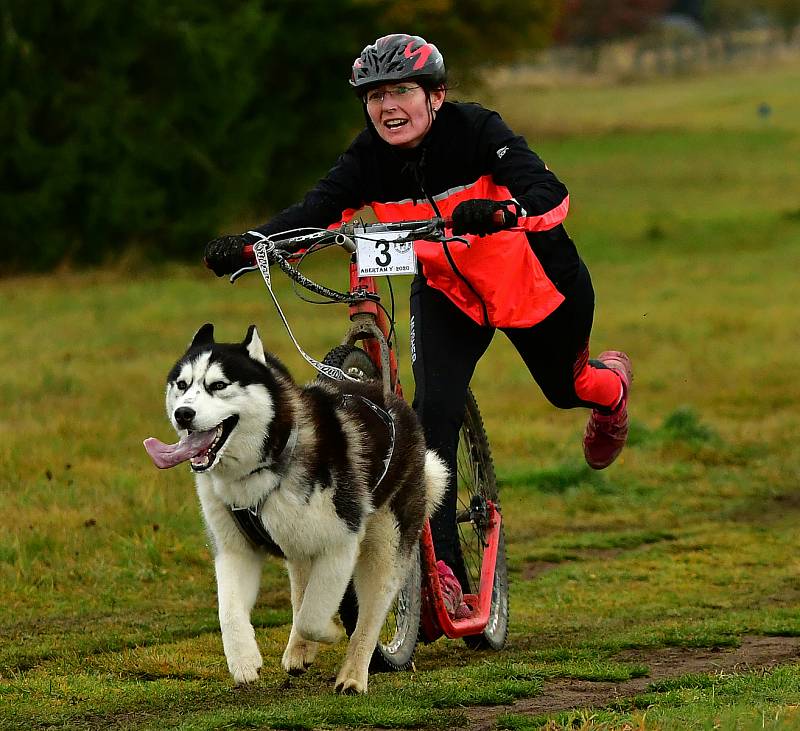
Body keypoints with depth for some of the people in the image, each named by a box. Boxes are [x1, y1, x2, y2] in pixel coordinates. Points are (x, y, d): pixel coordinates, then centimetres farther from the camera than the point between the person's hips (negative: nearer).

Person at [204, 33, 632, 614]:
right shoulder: (371, 157, -20)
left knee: (564, 388, 21)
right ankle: (441, 565, -16)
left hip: (536, 279, -2)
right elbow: (316, 211, -29)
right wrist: (249, 245, -48)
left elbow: (550, 196, -43)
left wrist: (499, 211, -65)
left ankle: (611, 381, 61)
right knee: (434, 413, -18)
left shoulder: (476, 131, -31)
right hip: (447, 289, 2)